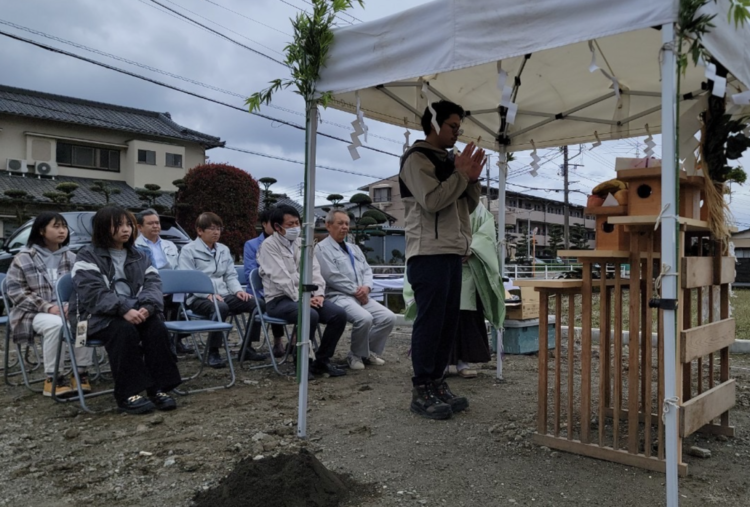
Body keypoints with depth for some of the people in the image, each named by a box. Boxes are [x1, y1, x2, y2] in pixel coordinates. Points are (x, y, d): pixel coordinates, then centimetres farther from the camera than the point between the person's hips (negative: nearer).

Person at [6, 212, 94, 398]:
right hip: (35, 312, -3)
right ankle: (51, 378, -24)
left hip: (67, 310, 3)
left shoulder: (71, 258, 13)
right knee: (55, 324, -38)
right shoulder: (24, 259, 0)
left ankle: (80, 373, -17)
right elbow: (16, 291, -5)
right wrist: (47, 307, -17)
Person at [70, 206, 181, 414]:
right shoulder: (88, 256, 0)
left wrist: (147, 307, -21)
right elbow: (93, 292, -15)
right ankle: (128, 395, -29)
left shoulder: (139, 256, 15)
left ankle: (159, 388, -22)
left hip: (135, 312, 4)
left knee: (157, 328, -25)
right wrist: (124, 310, -30)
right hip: (97, 315, -4)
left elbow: (153, 283, 2)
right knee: (124, 331, -34)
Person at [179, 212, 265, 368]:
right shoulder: (188, 250, 0)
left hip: (224, 295, 6)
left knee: (256, 303, -15)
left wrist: (238, 290, -5)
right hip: (199, 298, -6)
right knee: (220, 307, -39)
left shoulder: (224, 250, 21)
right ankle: (213, 353, -24)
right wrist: (208, 294, -24)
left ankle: (247, 347, -4)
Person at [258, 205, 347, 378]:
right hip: (279, 299, -6)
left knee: (339, 314, -16)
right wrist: (301, 299, -20)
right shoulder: (269, 246, -5)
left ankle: (322, 360, -3)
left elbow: (314, 271, 10)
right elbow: (281, 278, -15)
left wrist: (318, 294, -7)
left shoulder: (302, 243, 15)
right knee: (310, 315, -34)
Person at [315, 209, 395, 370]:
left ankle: (370, 352, 7)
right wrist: (356, 291, -11)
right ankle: (357, 355, -6)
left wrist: (366, 287, -5)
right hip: (338, 296, -7)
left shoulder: (354, 248, 23)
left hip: (361, 296, 8)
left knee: (389, 317, -12)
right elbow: (332, 276, -12)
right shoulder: (322, 248, -2)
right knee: (364, 318, -32)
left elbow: (367, 270, 17)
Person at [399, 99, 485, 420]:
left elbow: (468, 206, 20)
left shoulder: (448, 161, 21)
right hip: (429, 254, -9)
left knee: (448, 322, 10)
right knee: (429, 322, -8)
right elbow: (431, 201, -18)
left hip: (452, 253, 9)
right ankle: (421, 393, 0)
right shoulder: (417, 158, -5)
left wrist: (472, 179, 3)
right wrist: (460, 175, -10)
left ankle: (437, 384, 19)